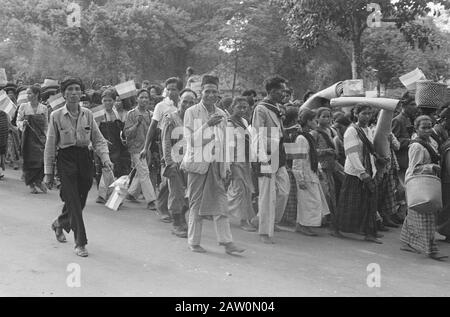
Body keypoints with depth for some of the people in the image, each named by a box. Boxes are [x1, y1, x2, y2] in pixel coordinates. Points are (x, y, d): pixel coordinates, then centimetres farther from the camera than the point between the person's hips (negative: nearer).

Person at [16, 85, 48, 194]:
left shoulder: (44, 108, 3)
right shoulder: (23, 107, 0)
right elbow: (18, 121, 5)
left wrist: (46, 136, 8)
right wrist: (22, 124, -16)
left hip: (41, 137, 1)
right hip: (28, 137, -1)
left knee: (43, 159, -10)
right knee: (29, 160, 0)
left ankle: (38, 181, 11)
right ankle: (31, 184, 14)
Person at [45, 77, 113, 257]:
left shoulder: (88, 115, 3)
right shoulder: (56, 116, -4)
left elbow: (98, 139, 5)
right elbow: (50, 145, -1)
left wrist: (105, 159, -12)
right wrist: (48, 173, 0)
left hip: (85, 158, 4)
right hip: (66, 159, -3)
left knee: (80, 201, 11)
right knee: (73, 202, -9)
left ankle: (60, 223, 42)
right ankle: (80, 243, -1)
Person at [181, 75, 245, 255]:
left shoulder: (221, 114, 14)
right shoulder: (191, 112, -1)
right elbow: (190, 140, -10)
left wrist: (225, 166, 15)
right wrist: (207, 125, -20)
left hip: (216, 164, 4)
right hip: (198, 163, -4)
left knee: (220, 203, 0)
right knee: (196, 204, 2)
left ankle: (227, 242, 1)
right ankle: (194, 242, 12)